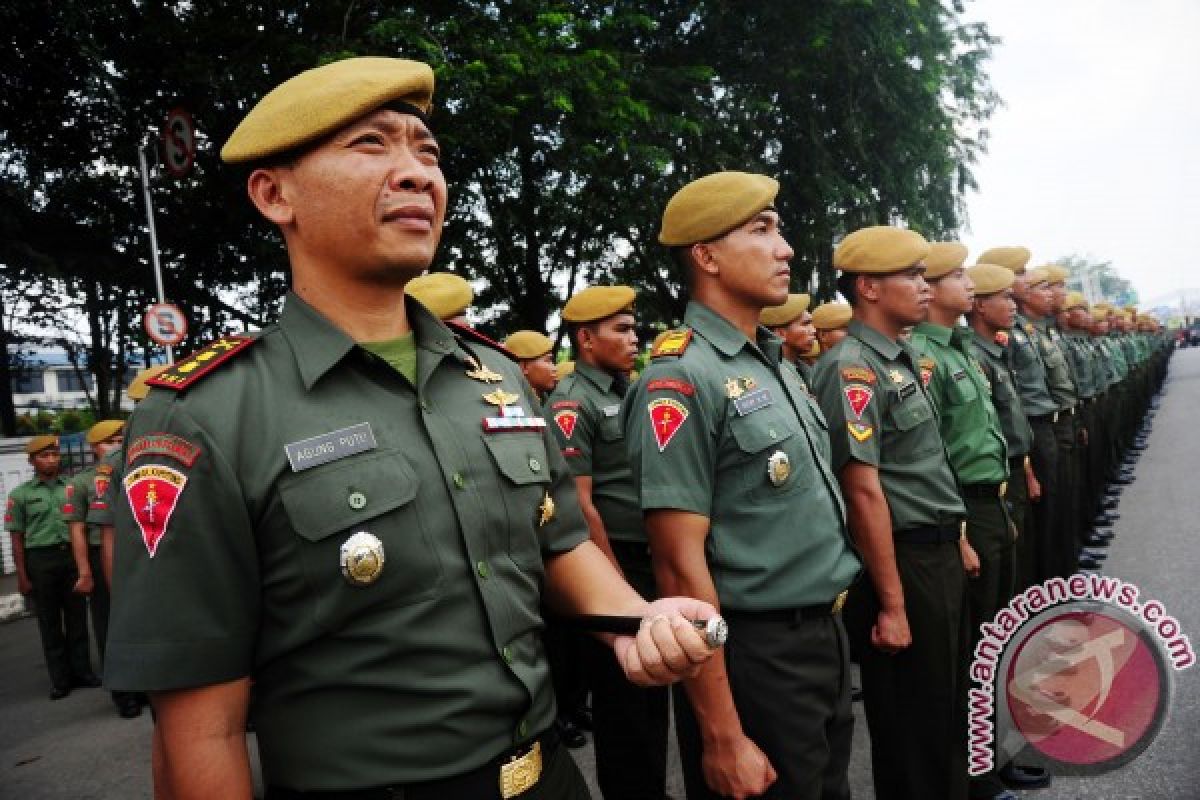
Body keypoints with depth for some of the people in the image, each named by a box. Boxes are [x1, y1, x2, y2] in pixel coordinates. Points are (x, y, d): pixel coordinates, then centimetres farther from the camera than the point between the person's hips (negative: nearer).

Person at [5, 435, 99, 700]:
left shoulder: (71, 487, 7)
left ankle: (82, 670, 17)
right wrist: (22, 576, -2)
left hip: (72, 555, 1)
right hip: (40, 560, -1)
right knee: (49, 621, 6)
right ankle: (60, 678, 14)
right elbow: (17, 538, 3)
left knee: (77, 617, 6)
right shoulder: (21, 494, 3)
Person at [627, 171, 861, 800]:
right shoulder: (682, 377, -19)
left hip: (827, 635, 9)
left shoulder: (777, 364, 9)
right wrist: (723, 738, -20)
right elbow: (681, 565, -22)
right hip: (753, 656, -8)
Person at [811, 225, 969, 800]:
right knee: (912, 722, 8)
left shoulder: (902, 358, 11)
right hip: (903, 562, -9)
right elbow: (864, 491, -22)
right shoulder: (852, 367, -18)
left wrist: (954, 534, 16)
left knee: (946, 705, 23)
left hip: (939, 555, 9)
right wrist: (891, 603, -21)